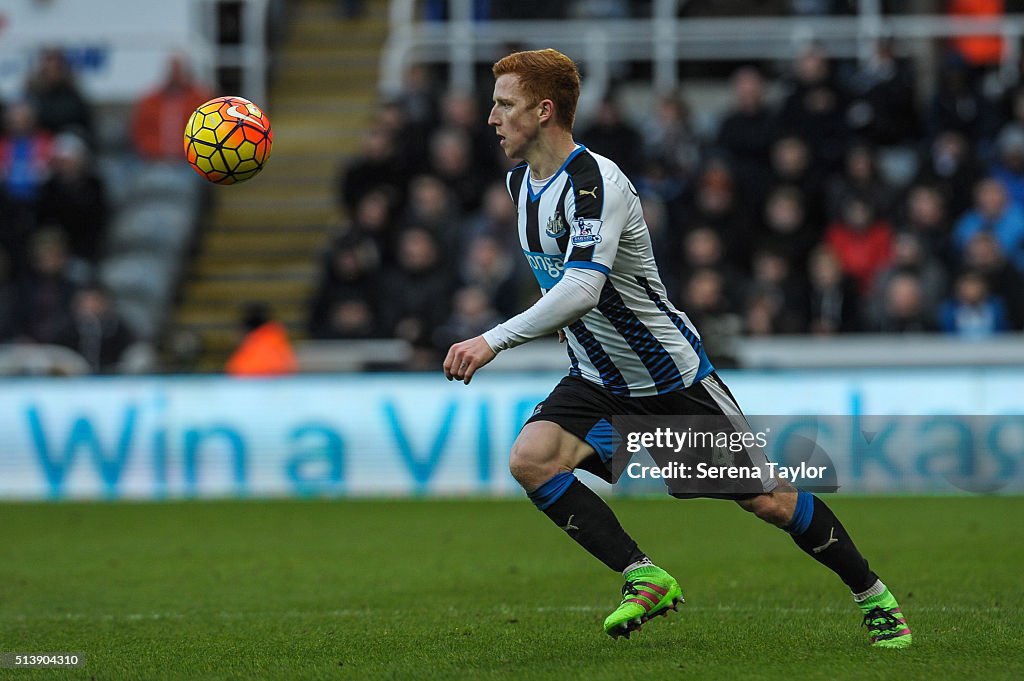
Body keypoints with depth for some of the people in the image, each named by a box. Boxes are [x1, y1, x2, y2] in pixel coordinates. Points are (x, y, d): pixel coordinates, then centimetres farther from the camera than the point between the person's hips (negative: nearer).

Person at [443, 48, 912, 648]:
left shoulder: (595, 182, -26)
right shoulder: (522, 180, 1)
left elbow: (582, 290, -39)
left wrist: (493, 341, -41)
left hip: (673, 377, -7)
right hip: (597, 383, 7)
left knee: (770, 501, -1)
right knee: (530, 458, -21)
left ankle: (875, 598, 21)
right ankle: (645, 579, -13)